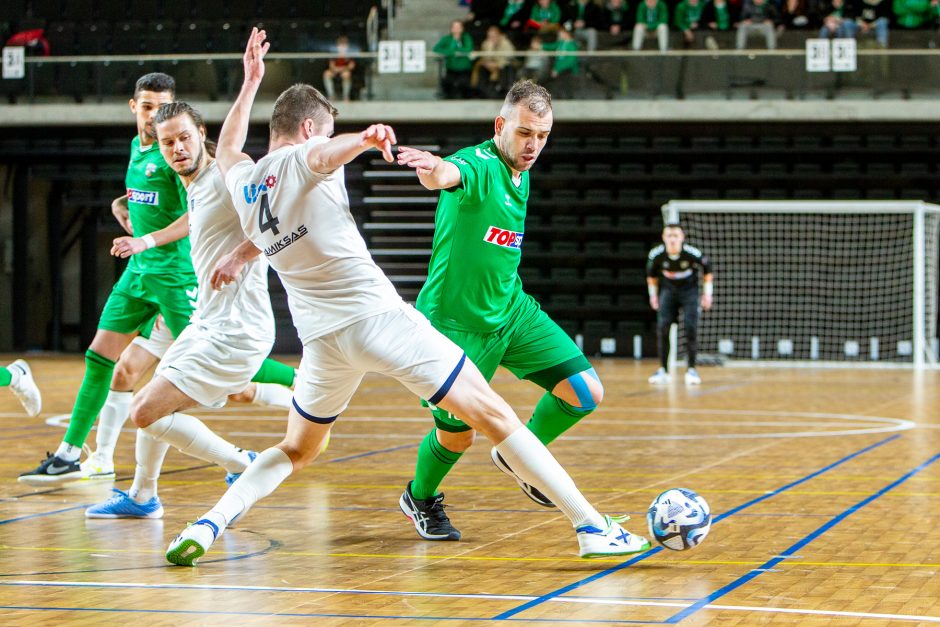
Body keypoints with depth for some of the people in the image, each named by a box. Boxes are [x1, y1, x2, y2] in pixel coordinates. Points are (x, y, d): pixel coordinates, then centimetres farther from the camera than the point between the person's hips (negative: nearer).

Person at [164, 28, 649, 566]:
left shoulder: (243, 184, 13)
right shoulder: (303, 159, -4)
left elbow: (228, 147, 38)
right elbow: (326, 154, -31)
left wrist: (251, 82, 44)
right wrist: (364, 139, -52)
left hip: (323, 336, 6)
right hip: (379, 317, -6)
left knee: (296, 451, 26)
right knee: (495, 417, -2)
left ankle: (207, 526, 4)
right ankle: (593, 527, -7)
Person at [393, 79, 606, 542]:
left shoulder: (522, 173, 5)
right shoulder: (479, 165, -21)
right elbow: (448, 175, -47)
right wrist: (433, 170, -69)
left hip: (511, 310, 7)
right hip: (455, 321, -7)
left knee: (585, 393, -5)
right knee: (458, 436, 2)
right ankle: (420, 497, 34)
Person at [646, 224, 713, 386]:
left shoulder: (692, 253, -25)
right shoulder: (656, 254, -20)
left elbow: (707, 269, -6)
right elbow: (651, 274, 3)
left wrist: (707, 293, -4)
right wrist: (653, 294, 7)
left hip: (689, 290, -2)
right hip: (668, 290, 2)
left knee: (691, 327, -14)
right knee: (662, 327, -10)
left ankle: (691, 370, -3)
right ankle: (663, 370, 0)